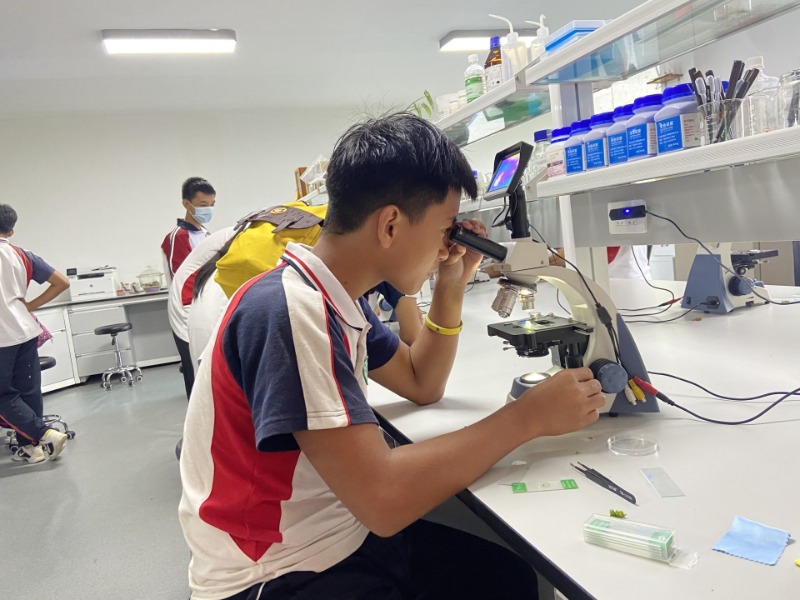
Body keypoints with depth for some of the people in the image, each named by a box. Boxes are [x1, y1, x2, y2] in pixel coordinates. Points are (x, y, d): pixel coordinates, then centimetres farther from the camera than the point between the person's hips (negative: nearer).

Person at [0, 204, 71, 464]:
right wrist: (31, 306, 9)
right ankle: (30, 445, 18)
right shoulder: (23, 256, 6)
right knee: (29, 390, 10)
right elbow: (62, 282, 7)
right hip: (26, 330, 5)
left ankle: (45, 434, -5)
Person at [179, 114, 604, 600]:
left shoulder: (338, 297, 2)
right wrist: (529, 416, -21)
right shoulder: (288, 311, -27)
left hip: (344, 534, 8)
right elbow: (383, 499, -31)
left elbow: (423, 385, 14)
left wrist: (451, 290, 0)